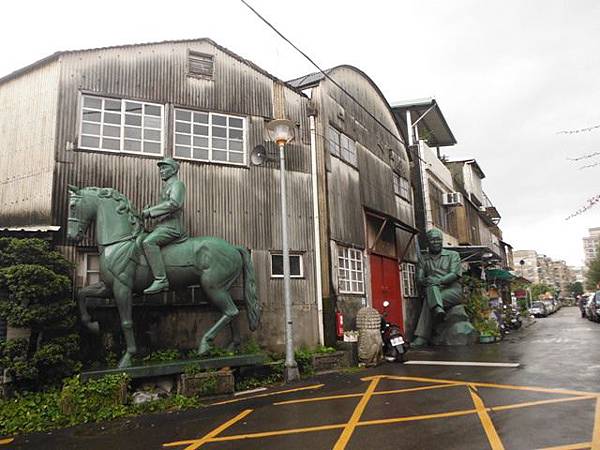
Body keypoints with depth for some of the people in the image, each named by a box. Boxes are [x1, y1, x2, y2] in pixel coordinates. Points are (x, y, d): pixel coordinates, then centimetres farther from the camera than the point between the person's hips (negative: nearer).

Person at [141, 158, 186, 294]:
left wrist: (150, 211, -20)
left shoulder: (177, 184, -5)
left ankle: (161, 279, -33)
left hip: (172, 227, -10)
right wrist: (149, 210, 8)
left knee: (148, 242, -31)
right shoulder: (165, 187, 25)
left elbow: (174, 203, -23)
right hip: (162, 226, 10)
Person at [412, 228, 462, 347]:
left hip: (453, 290, -3)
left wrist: (438, 281, -22)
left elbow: (454, 274, -5)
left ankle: (422, 337, -39)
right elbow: (419, 279, 7)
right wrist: (427, 281, -18)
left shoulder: (453, 255, 12)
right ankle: (438, 310, -53)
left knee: (428, 301, -31)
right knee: (431, 287, -34)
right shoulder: (423, 259, 18)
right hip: (432, 291, 3)